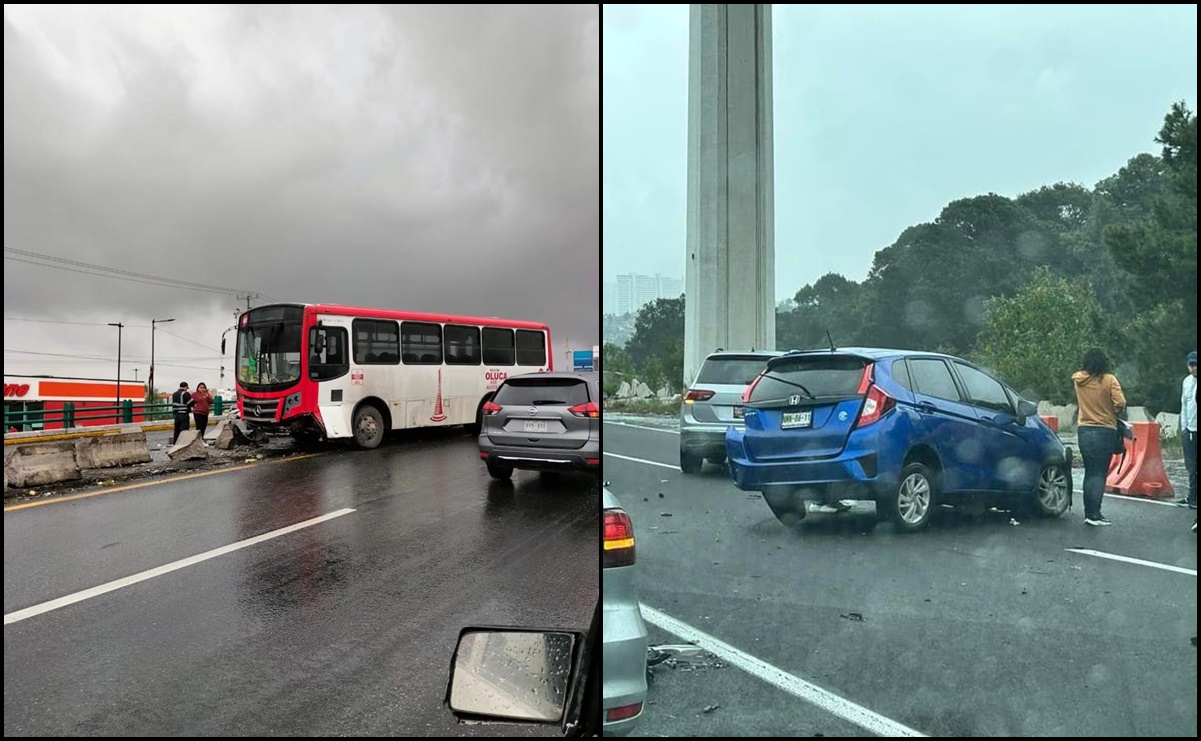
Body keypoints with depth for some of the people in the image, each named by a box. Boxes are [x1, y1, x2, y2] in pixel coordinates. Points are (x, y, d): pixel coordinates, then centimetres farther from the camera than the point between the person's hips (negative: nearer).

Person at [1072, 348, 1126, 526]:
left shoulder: (1078, 379, 1)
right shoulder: (1109, 380, -10)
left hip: (1084, 430, 4)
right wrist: (1115, 412, 2)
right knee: (1100, 473, -1)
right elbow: (1120, 403, -16)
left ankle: (1089, 513, 14)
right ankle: (1094, 514, -6)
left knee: (1089, 472, 13)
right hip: (1105, 431, -4)